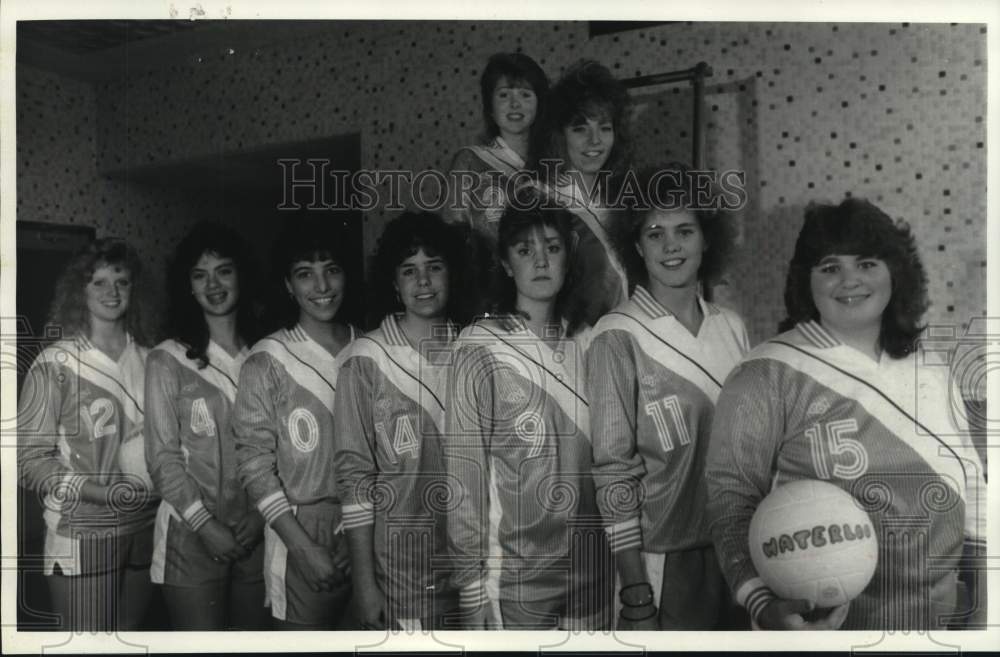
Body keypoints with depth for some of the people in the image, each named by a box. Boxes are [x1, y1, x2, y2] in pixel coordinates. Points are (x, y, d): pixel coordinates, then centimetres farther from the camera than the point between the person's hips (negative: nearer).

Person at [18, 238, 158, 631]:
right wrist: (100, 492, -20)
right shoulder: (56, 363, -6)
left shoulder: (147, 359, 6)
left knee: (132, 631, 16)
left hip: (145, 527, 5)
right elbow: (30, 459, -9)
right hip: (83, 535, -4)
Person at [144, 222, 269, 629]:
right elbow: (162, 456, -6)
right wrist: (206, 523, -11)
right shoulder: (167, 360, -4)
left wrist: (262, 512, -5)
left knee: (254, 635, 13)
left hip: (256, 534, 3)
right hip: (193, 535, -3)